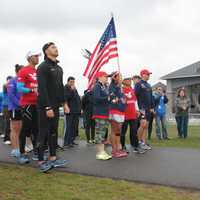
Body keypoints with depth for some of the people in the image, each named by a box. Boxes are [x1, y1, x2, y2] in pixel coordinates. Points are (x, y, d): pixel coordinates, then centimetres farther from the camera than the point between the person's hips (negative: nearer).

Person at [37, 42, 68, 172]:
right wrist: (48, 107, -22)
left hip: (55, 105, 8)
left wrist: (64, 103, 13)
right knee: (44, 133, -3)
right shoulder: (43, 67, -10)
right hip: (45, 106, -8)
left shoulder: (59, 68, 15)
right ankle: (41, 161, 5)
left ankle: (53, 157, 19)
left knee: (54, 132, 11)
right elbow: (42, 89, -18)